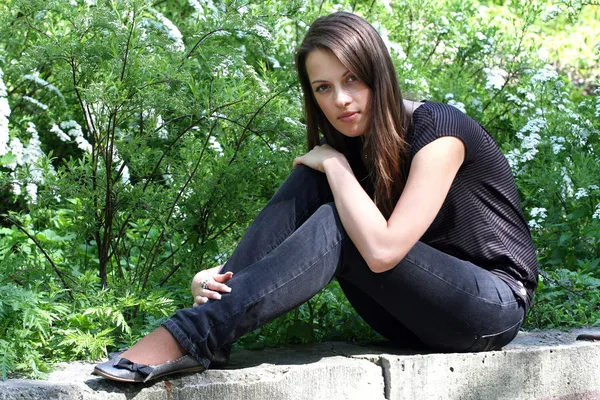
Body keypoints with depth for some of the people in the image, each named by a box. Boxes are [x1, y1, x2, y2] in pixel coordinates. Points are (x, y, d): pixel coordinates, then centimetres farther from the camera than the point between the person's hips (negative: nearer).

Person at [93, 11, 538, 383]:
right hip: (418, 321, 6)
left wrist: (334, 164, -20)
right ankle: (214, 306, -23)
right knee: (308, 183, -13)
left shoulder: (437, 131, -20)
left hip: (496, 304, -6)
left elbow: (381, 250, -32)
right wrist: (214, 277, -22)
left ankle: (194, 336, -31)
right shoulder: (350, 145, 2)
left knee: (335, 226, -29)